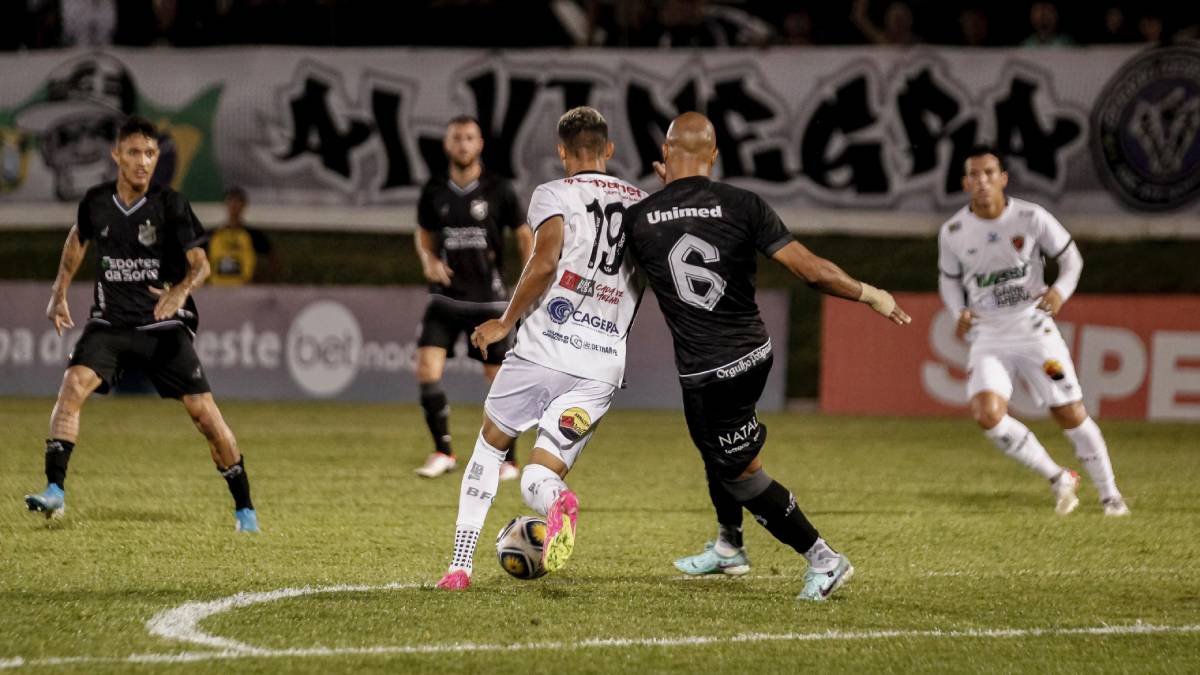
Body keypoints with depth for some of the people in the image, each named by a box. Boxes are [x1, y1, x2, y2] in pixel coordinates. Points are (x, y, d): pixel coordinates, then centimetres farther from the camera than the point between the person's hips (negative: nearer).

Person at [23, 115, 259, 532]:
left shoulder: (170, 205, -11)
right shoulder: (96, 202, -1)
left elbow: (200, 263, -13)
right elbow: (78, 237, 21)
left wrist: (181, 290, -34)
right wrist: (59, 293, 18)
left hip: (163, 325, -2)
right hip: (109, 321, 2)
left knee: (204, 412, -9)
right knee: (73, 386, -23)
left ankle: (245, 510, 5)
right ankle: (55, 491, -24)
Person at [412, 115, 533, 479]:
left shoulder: (498, 190, -4)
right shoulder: (434, 191, 3)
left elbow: (523, 235, 4)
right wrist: (429, 261, -3)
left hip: (488, 299, -2)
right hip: (446, 297, 2)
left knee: (499, 379, 1)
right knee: (427, 369, -13)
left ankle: (507, 459, 15)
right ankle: (443, 451, 1)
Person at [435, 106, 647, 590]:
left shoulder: (555, 195, 2)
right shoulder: (643, 205, 16)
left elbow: (544, 263, -13)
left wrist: (506, 322, -3)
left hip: (543, 351, -3)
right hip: (603, 369, 3)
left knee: (491, 444, 22)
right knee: (537, 481, 5)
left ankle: (460, 565, 14)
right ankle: (555, 497, -33)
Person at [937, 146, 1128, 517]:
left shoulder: (1031, 218, -8)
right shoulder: (953, 232, -3)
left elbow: (1071, 257, 4)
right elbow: (949, 279, 13)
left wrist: (1060, 291, -16)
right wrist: (960, 312, -6)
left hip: (1033, 328, -1)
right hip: (988, 337, 1)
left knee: (1070, 414, -2)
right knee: (987, 415, -20)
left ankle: (1110, 494, 17)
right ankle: (1058, 479, 0)